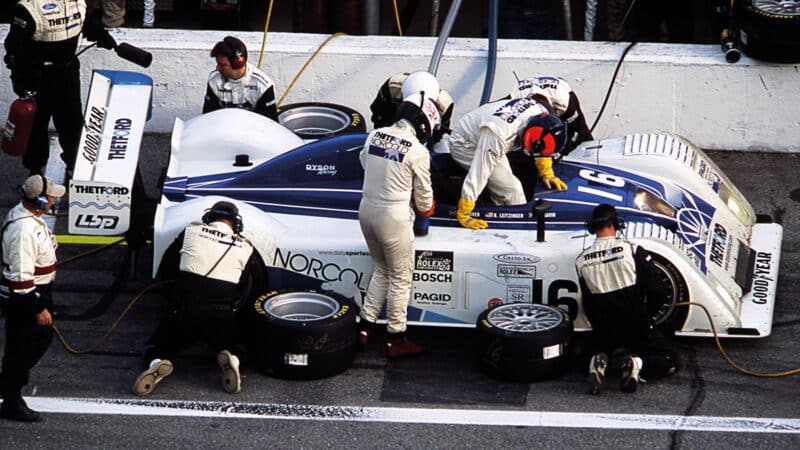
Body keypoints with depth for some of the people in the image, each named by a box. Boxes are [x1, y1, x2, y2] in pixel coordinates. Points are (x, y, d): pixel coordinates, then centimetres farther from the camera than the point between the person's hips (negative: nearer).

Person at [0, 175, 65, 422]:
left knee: (43, 338, 23)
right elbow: (22, 277, -29)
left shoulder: (29, 216, 4)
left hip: (38, 290, 10)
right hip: (24, 298, -10)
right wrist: (38, 308, -23)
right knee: (20, 348, 3)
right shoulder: (23, 229, -29)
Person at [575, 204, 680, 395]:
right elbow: (653, 288, -5)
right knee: (670, 361, 11)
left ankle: (598, 362, -6)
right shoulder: (633, 251, -12)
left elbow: (587, 303, 7)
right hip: (637, 327, -3)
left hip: (603, 330, 3)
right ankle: (637, 364, -20)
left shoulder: (581, 260, -2)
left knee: (596, 351, 32)